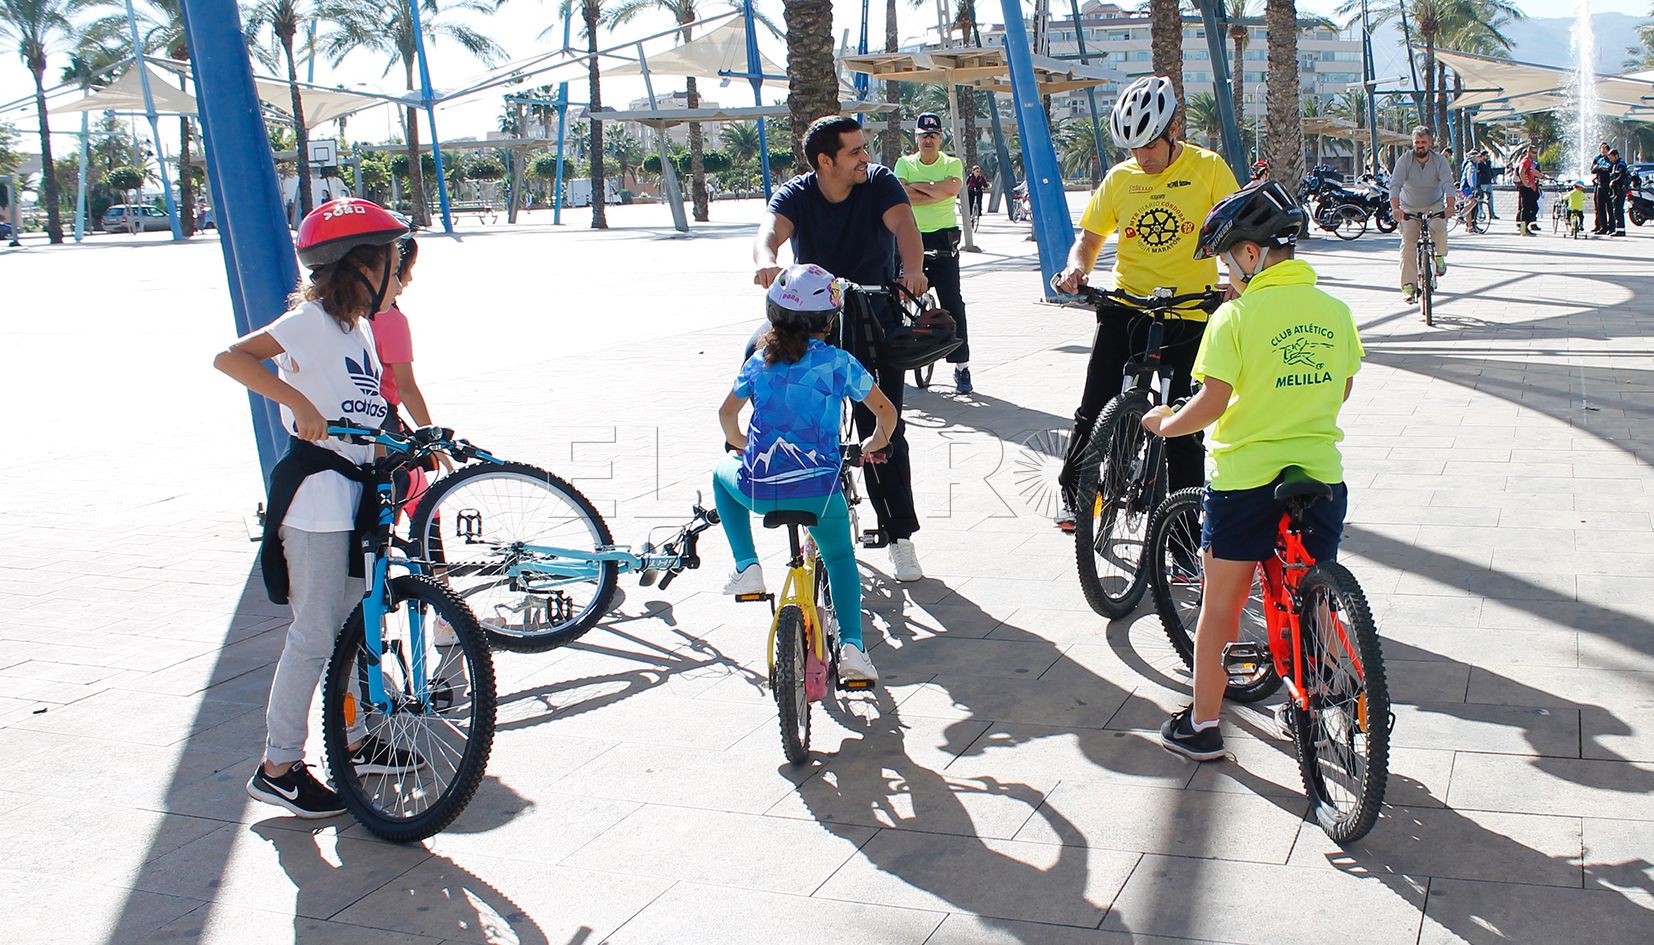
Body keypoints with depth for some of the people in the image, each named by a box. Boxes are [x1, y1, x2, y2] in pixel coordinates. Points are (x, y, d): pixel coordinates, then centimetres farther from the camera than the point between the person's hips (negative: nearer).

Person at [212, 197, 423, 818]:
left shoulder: (358, 327, 15)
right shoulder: (312, 320, -12)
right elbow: (230, 358, -25)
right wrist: (298, 402, -34)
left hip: (353, 494, 9)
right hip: (316, 493, -9)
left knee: (353, 625, 17)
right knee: (315, 634, -4)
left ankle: (356, 742, 30)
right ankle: (277, 767, 6)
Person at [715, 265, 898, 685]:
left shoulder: (760, 360, 9)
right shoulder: (839, 362, 3)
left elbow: (727, 413, 15)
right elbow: (885, 410, 7)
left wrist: (741, 447, 34)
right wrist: (876, 442, 27)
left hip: (759, 488, 1)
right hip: (819, 490, -1)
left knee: (723, 475, 35)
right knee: (840, 558, 24)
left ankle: (746, 564, 21)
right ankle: (851, 645, 7)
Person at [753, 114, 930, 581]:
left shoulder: (879, 182, -8)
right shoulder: (796, 194, -8)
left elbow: (903, 223, -26)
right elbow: (770, 230, -29)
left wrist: (912, 269, -49)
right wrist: (766, 261, -54)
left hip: (874, 319, -1)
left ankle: (900, 537, 5)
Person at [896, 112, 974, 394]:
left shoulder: (952, 164, 4)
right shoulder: (904, 163, 7)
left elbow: (950, 188, -18)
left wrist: (916, 185, -9)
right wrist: (935, 193, -13)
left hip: (943, 238, -2)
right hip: (911, 237, 2)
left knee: (952, 302, -4)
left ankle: (962, 366, 0)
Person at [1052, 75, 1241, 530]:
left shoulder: (1208, 167, 0)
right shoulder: (1120, 178, 7)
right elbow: (1089, 238, 13)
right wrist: (1076, 268, -9)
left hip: (1188, 312, -2)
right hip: (1125, 305, 3)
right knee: (1094, 408, -3)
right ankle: (1074, 493, 16)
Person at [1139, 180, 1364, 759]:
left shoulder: (1236, 316, -12)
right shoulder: (1334, 310, 3)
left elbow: (1212, 403, -15)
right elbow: (1342, 391, 14)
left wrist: (1164, 424, 1)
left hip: (1245, 477, -4)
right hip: (1321, 470, 4)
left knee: (1221, 604, 8)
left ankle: (1202, 725, 15)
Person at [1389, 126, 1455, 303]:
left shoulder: (1439, 161, -10)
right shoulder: (1404, 160, -12)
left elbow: (1448, 184, -23)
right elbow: (1395, 184, -24)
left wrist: (1450, 205, -41)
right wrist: (1395, 207, -41)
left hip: (1434, 205, 0)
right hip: (1409, 208, 0)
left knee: (1438, 229, -29)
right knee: (1408, 242, -13)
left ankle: (1440, 256, 4)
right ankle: (1409, 285, -11)